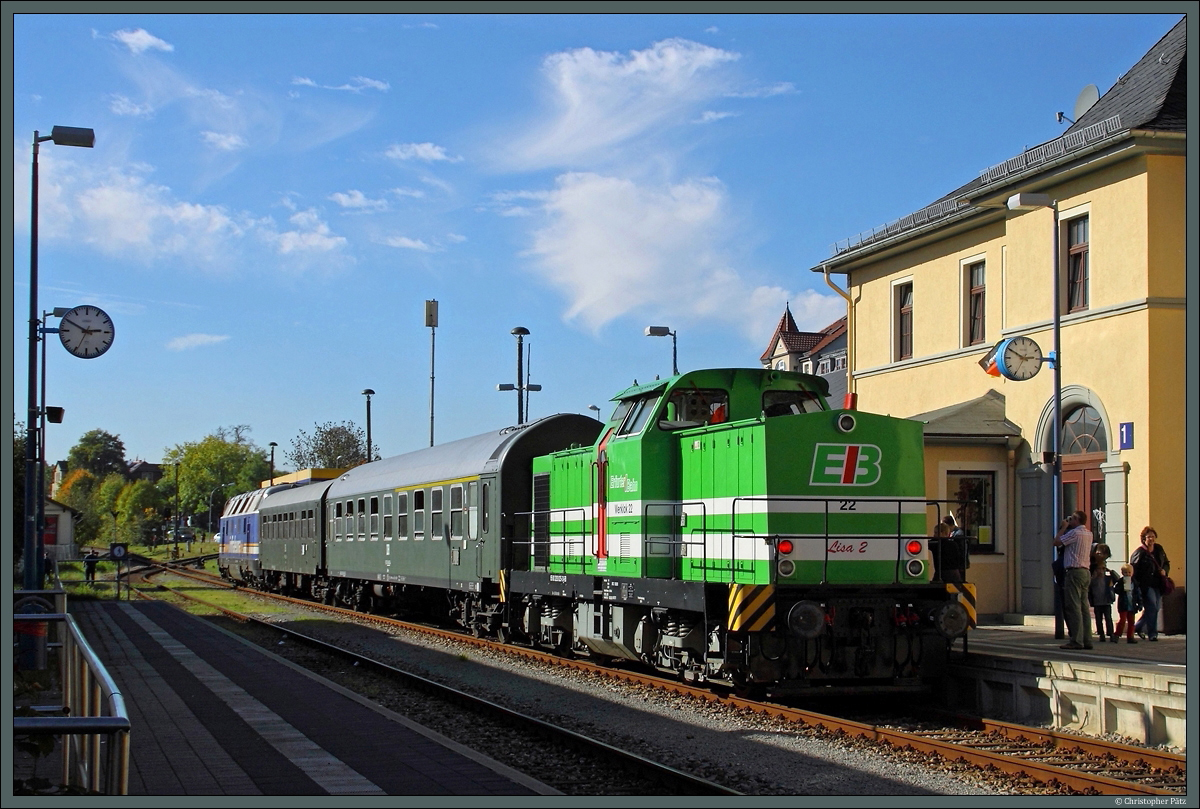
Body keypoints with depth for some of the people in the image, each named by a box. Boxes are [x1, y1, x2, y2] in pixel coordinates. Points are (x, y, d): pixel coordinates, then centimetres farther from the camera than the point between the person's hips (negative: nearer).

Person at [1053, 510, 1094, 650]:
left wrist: (1063, 528, 4)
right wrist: (1066, 528, 20)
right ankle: (1086, 640, 9)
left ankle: (1076, 641, -12)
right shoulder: (1088, 534, 15)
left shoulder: (1075, 533, -10)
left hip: (1075, 572, -9)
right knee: (1084, 607, 9)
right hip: (1086, 572, 9)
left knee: (1073, 607, -8)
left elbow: (1056, 542, -7)